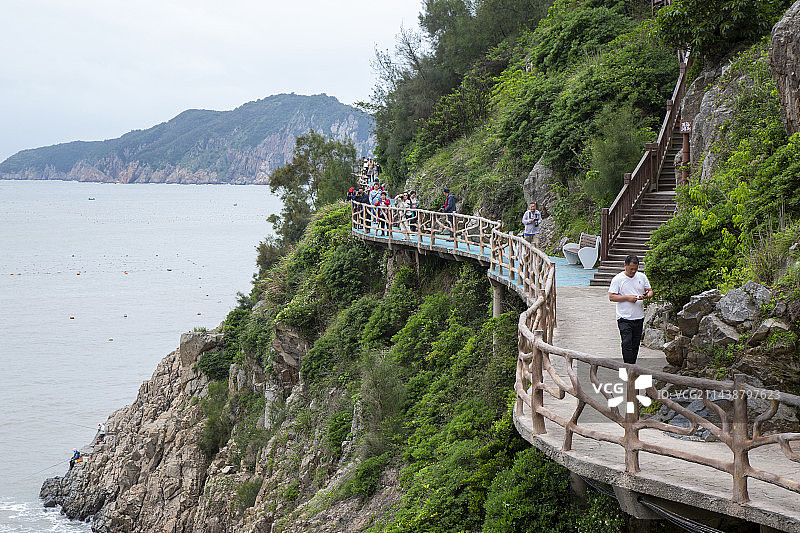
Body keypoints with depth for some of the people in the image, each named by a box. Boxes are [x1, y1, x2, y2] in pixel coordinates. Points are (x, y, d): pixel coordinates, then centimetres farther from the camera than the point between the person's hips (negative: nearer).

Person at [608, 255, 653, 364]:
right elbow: (611, 297, -9)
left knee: (635, 344, 9)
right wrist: (628, 298, -18)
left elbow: (650, 291, 15)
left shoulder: (642, 277, 8)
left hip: (639, 317, 4)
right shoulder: (618, 279, -5)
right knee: (627, 343, -14)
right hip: (624, 318, -4)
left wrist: (646, 296, -9)